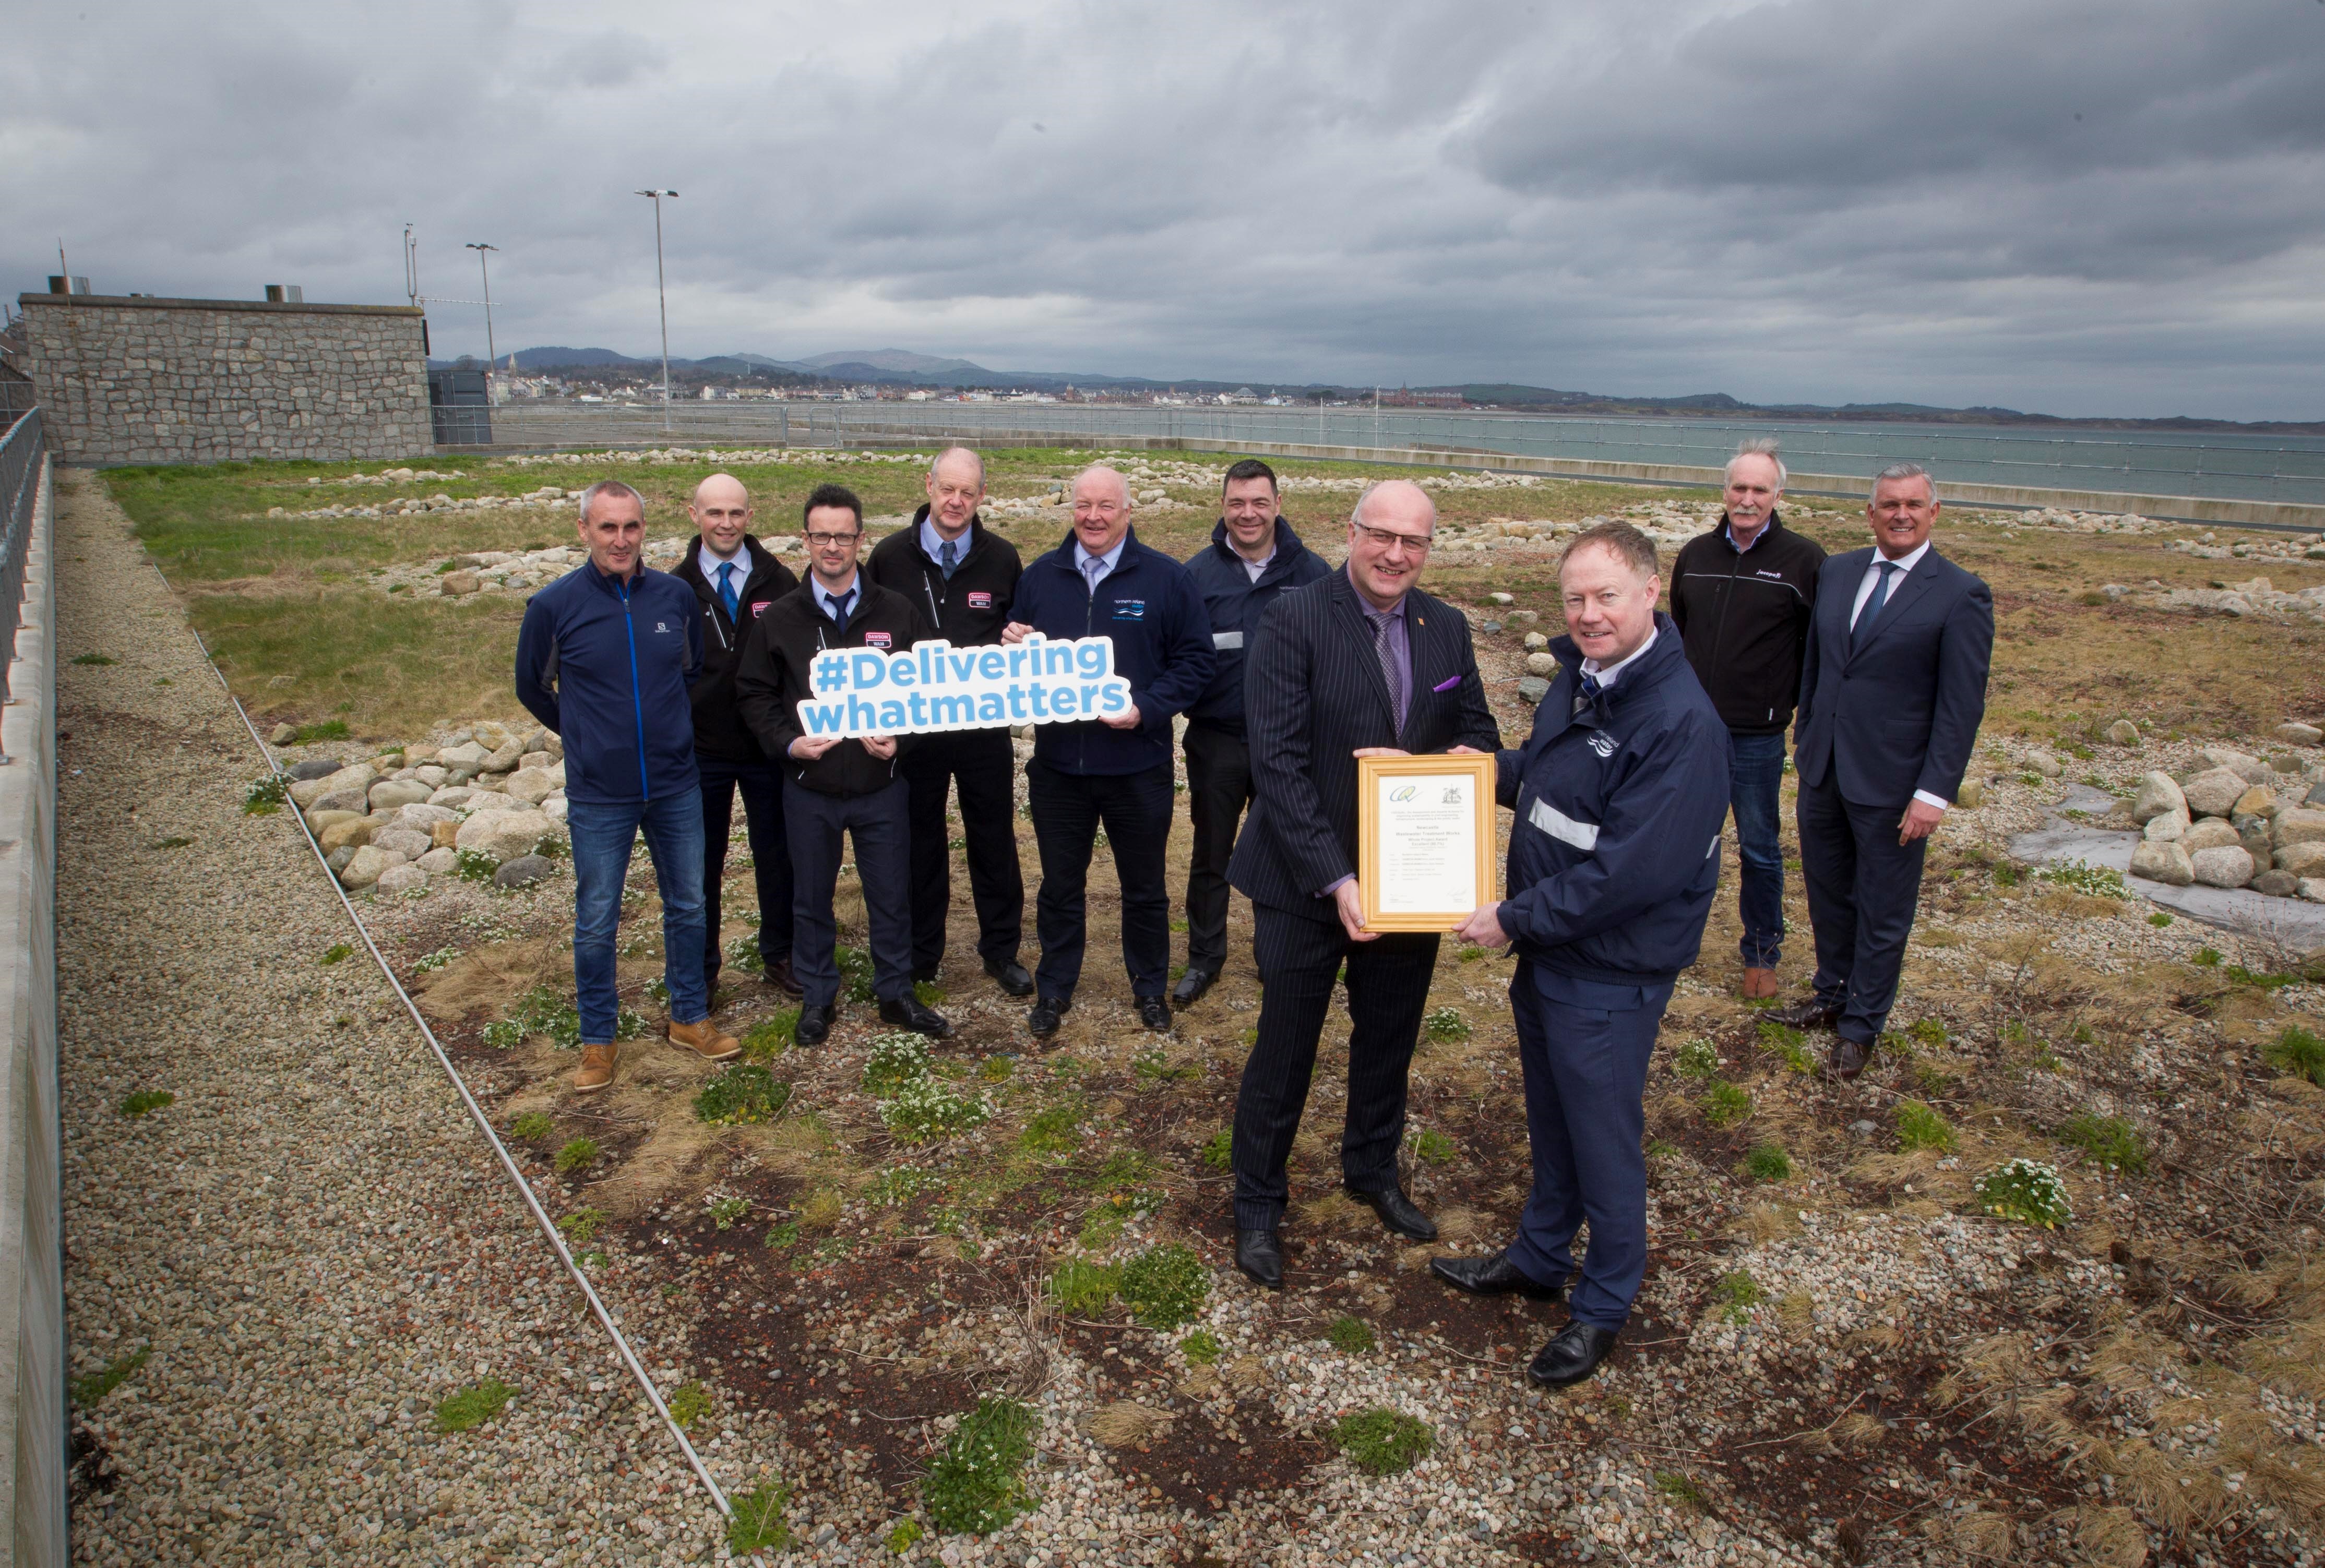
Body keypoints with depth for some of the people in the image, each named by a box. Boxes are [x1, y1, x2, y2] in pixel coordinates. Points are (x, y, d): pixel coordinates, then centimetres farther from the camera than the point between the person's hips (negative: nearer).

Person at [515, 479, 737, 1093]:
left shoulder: (676, 596, -3)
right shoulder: (554, 605, -9)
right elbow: (532, 688, 6)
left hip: (677, 786, 3)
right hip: (599, 796, -2)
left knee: (688, 906, 13)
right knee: (596, 922, 7)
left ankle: (690, 1018, 30)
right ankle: (598, 1041, 23)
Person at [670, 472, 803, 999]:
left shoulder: (779, 582, -2)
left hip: (769, 746, 0)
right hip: (701, 750, 0)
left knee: (777, 855, 11)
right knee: (701, 862, 11)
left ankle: (779, 955, 30)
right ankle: (700, 970, 27)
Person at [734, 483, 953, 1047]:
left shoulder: (897, 613, -1)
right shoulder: (779, 619, 1)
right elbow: (754, 694, 4)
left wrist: (899, 739, -13)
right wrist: (788, 742, -12)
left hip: (882, 785, 0)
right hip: (809, 788, 1)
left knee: (890, 896, 10)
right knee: (811, 899, 13)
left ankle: (896, 994, 27)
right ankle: (818, 999, 30)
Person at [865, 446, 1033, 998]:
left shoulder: (1002, 558, 2)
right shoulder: (891, 555, -1)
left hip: (985, 725, 1)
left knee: (994, 839, 9)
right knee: (921, 843, 11)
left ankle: (1001, 949, 24)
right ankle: (921, 953, 26)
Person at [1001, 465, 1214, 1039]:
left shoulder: (1166, 578, -4)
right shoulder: (1040, 577, 5)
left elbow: (1196, 660, -5)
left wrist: (1146, 708, -18)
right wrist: (1011, 645, -11)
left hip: (1138, 766, -2)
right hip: (1057, 763, 2)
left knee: (1144, 888, 14)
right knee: (1060, 886, 14)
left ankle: (1150, 988, 32)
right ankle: (1054, 990, 31)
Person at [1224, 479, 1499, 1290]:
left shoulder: (1447, 628, 3)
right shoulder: (1294, 621, -15)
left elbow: (1479, 732, 11)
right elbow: (1278, 763, -20)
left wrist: (1466, 757, -15)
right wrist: (1334, 879, -25)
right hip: (1307, 884, -5)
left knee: (1390, 1038, 22)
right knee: (1285, 1049, 9)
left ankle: (1373, 1170, 46)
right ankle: (1257, 1205, 30)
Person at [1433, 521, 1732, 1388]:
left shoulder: (1681, 721, -25)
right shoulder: (1577, 677, 3)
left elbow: (1632, 870, -27)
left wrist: (1514, 918, -20)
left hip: (1611, 973, -8)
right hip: (1547, 951, 8)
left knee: (1603, 1138, 10)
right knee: (1550, 1120, 24)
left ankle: (1605, 1305, 32)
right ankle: (1538, 1257, 45)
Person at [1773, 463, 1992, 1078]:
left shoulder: (1961, 596, -11)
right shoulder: (1836, 572, 5)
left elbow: (1961, 706, -12)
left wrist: (1935, 793, -16)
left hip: (1891, 782, -5)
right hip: (1822, 770, 5)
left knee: (1883, 911, 10)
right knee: (1827, 894, 19)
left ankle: (1861, 1026, 26)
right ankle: (1832, 996, 39)